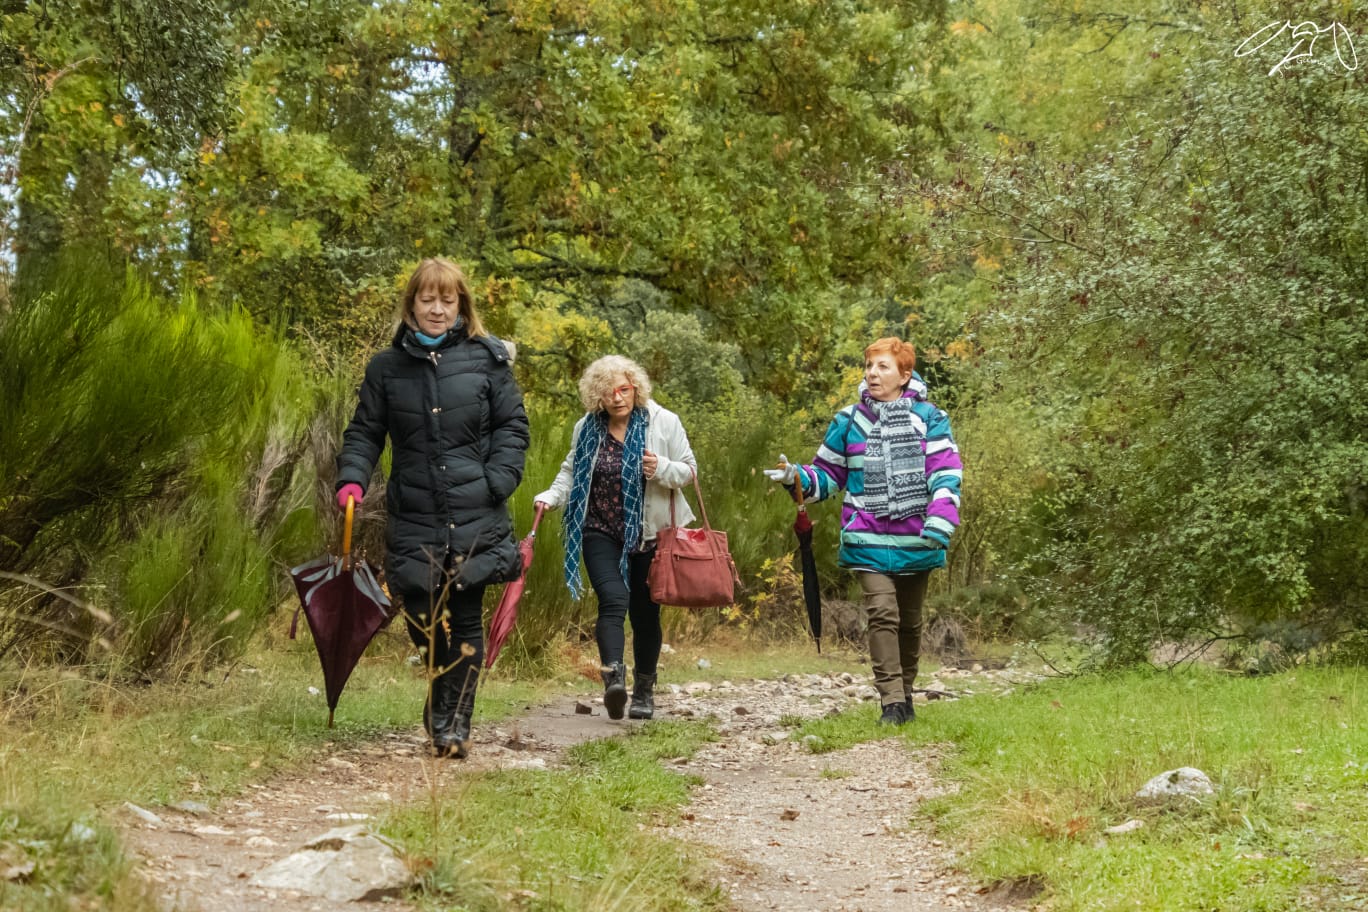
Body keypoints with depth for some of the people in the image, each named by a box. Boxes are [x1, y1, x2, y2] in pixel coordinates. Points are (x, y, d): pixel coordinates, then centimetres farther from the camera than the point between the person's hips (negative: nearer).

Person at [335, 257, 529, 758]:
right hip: (414, 517, 2)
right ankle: (442, 697, 31)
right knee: (421, 617, 2)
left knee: (465, 619, 0)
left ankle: (456, 718, 12)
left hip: (475, 515, -1)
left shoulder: (487, 359, 3)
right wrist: (352, 479, -8)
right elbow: (365, 432, 10)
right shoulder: (387, 368, 7)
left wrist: (496, 483, -8)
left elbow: (512, 426, 4)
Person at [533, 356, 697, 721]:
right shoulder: (587, 428, 3)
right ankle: (613, 676, -34)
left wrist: (661, 468, -21)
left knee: (645, 612, 8)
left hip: (649, 535, 0)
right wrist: (551, 497, -2)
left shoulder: (663, 422, -4)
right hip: (601, 533, 0)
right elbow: (572, 470, 16)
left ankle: (644, 690, 23)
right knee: (613, 599, -21)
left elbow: (689, 471, 0)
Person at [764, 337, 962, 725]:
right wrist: (796, 477, -7)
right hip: (869, 540, 0)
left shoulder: (929, 419, 0)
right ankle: (892, 701, -14)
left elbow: (946, 474, -7)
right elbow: (828, 475, 13)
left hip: (915, 541, 0)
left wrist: (940, 522, -20)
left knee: (910, 620, 12)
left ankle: (906, 695, 27)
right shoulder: (849, 421, 6)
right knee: (883, 614, -14)